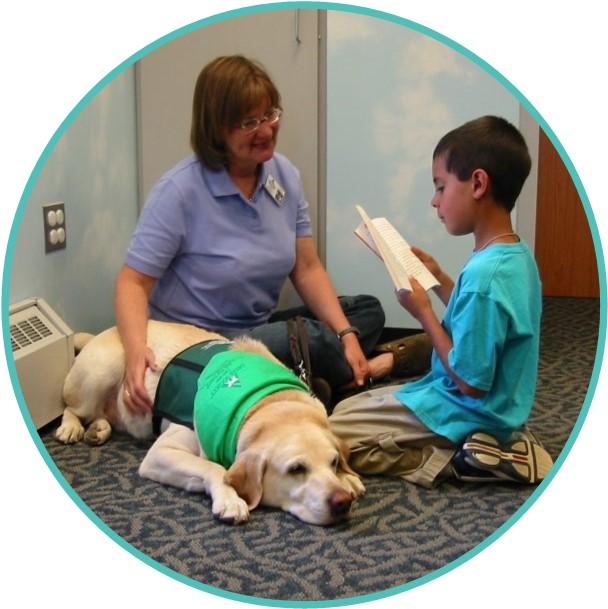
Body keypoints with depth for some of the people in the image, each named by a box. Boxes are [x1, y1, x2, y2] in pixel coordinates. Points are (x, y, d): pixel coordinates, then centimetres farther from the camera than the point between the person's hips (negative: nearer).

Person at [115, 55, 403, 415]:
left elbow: (307, 269, 1)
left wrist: (346, 334, -12)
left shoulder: (285, 174, 0)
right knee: (308, 337, -27)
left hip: (259, 328, 7)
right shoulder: (179, 192, -18)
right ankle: (361, 372, 0)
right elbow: (133, 282, -18)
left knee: (367, 311, 2)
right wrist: (136, 349, -37)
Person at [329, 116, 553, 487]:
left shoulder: (484, 274, -29)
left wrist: (424, 312, -17)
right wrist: (438, 278, 9)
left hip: (467, 412, -9)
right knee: (348, 407, 19)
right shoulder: (517, 255, 0)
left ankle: (457, 460, -8)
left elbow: (472, 383, -24)